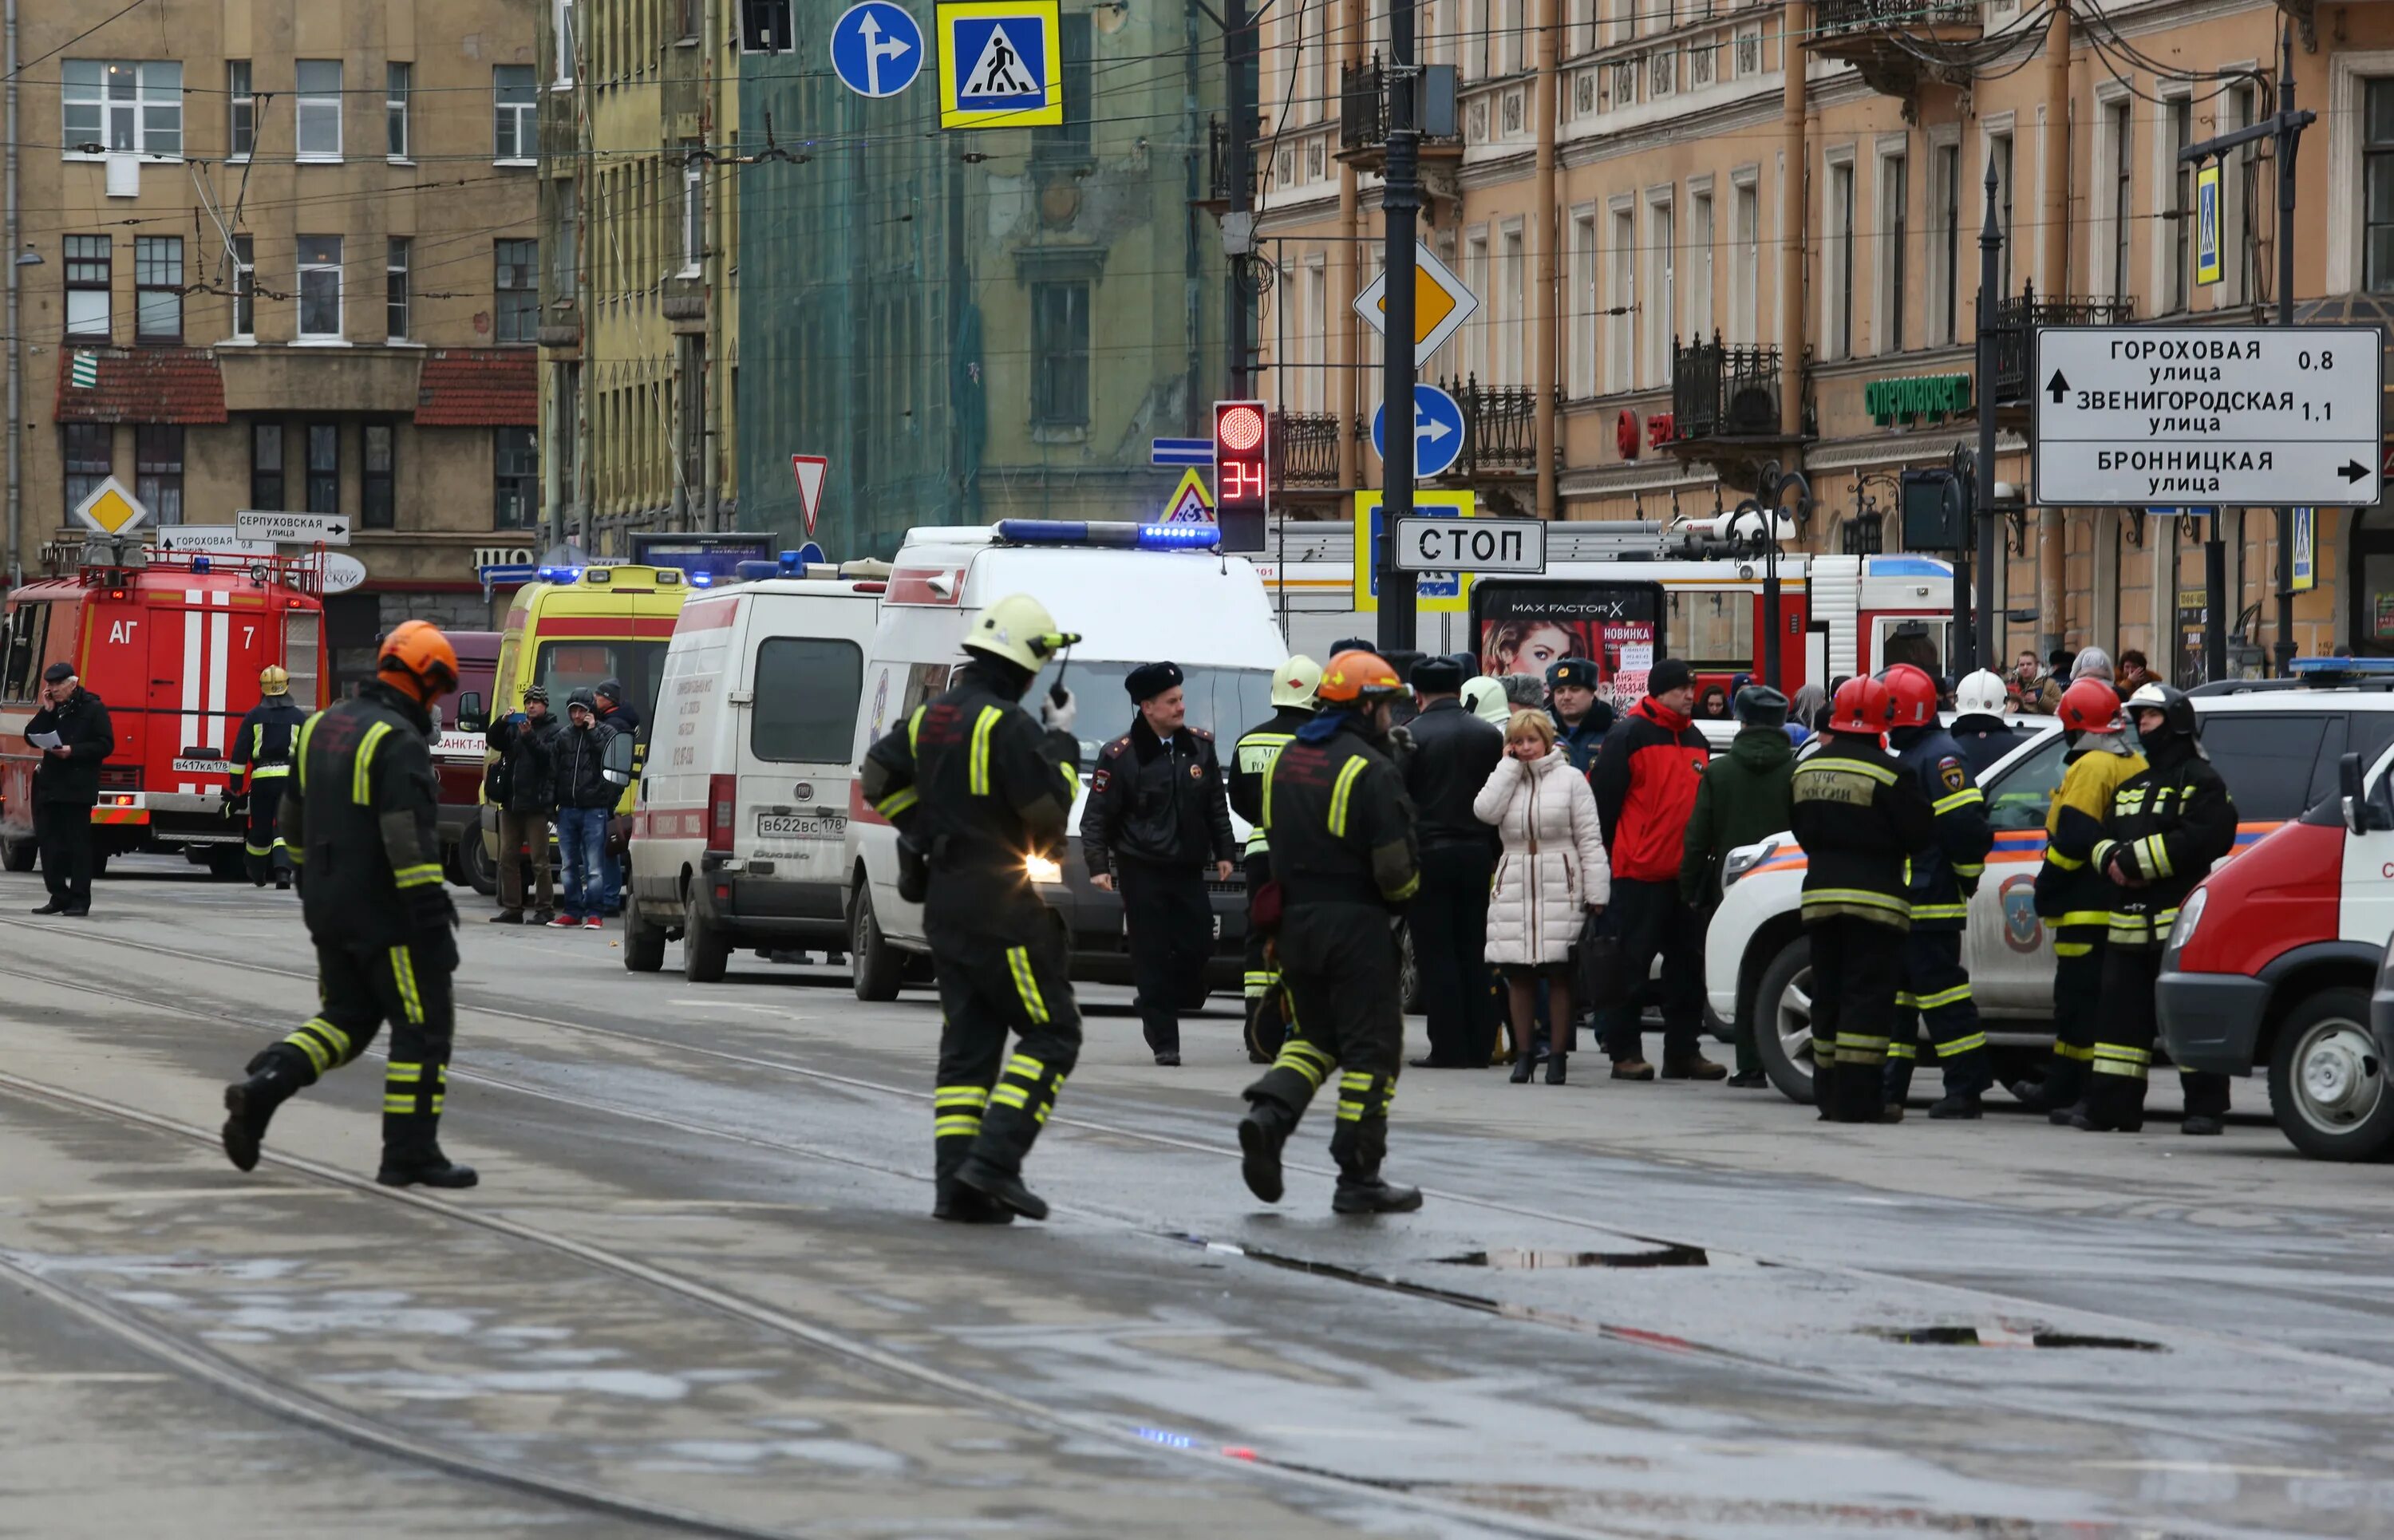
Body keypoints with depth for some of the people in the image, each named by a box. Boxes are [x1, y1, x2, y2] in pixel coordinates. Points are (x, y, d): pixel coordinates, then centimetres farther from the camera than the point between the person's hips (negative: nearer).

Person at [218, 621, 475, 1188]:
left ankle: (262, 1088, -3)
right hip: (387, 913, -8)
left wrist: (309, 880, 32)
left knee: (346, 1018, 18)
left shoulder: (323, 728, 10)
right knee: (424, 1028, 2)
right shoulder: (399, 743, -17)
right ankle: (410, 1156, 2)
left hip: (329, 907, 8)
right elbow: (409, 838, -25)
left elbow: (294, 817, 20)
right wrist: (432, 913, -23)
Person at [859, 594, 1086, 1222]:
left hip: (946, 905, 8)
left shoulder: (929, 717, 11)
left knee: (966, 1045, 10)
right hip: (1003, 909, -8)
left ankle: (955, 1183, 4)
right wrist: (1062, 741, -5)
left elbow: (878, 780, 18)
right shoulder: (1010, 726, -16)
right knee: (1051, 1035, -2)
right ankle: (994, 1161, -14)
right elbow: (1048, 810, -17)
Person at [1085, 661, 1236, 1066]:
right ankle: (1164, 1041, -1)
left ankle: (1154, 1009, 25)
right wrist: (1098, 865, -12)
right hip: (1142, 871, -4)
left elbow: (1217, 805, 16)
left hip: (1189, 868, 4)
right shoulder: (1120, 756, -7)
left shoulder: (1200, 746, 7)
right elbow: (1096, 817, -4)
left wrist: (1223, 852, 13)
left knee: (1198, 948, -1)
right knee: (1152, 955, -4)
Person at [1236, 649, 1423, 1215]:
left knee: (1316, 1035, 19)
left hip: (1296, 917, 7)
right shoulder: (1372, 772, -15)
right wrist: (1405, 891, 4)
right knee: (1371, 1047, 2)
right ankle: (1359, 1178, 3)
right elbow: (1394, 866, -17)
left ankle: (1269, 1113, -7)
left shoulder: (1286, 761, 9)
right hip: (1357, 924, -7)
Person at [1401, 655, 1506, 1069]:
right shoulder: (1489, 736, 6)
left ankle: (1449, 1047, -6)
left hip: (1427, 852, -4)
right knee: (1474, 954, 9)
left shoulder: (1408, 737, -7)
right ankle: (1479, 1046, 8)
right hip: (1477, 853, 4)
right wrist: (1495, 855, 14)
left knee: (1436, 956, -2)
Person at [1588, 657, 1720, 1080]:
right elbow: (1602, 799, -8)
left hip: (1685, 872, 7)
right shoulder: (1629, 736, -6)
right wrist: (1604, 857, -10)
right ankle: (1625, 1052, 1)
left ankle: (1682, 1050, 14)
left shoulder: (1696, 741, 16)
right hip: (1639, 872, -7)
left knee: (1688, 965, 8)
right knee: (1631, 962, -3)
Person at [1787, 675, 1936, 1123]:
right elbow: (1921, 832, -10)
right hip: (1873, 898, -6)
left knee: (1829, 996, 13)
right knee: (1867, 998, -6)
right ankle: (1856, 1098, -11)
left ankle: (1828, 1094, 15)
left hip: (1820, 895, 6)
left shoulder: (1807, 769, 7)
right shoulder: (1888, 774, -13)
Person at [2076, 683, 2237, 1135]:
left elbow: (2201, 839, -16)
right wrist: (2111, 859, -4)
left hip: (2179, 921, -8)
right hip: (2129, 922, 8)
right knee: (2120, 1014, 6)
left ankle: (2205, 1107, -5)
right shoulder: (2130, 787, 24)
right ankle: (2111, 1106, 9)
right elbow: (2100, 837, 21)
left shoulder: (2200, 781, -1)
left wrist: (2134, 858, -16)